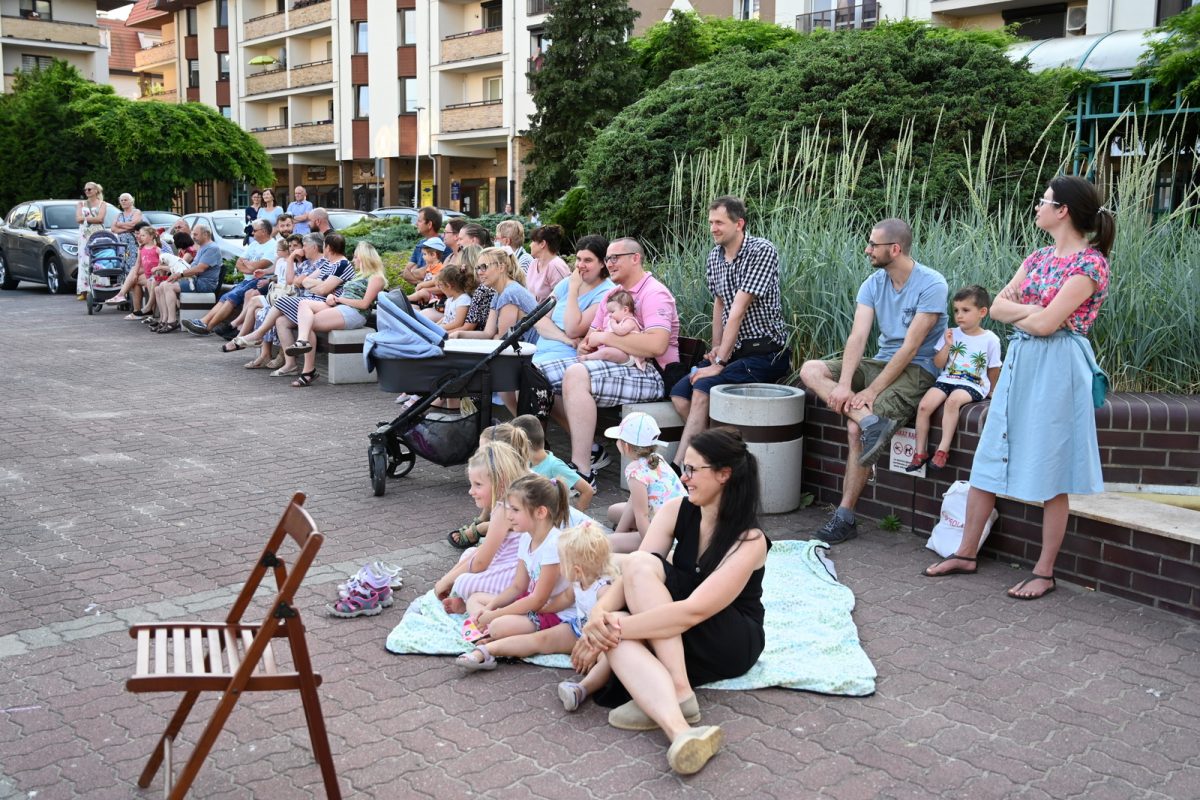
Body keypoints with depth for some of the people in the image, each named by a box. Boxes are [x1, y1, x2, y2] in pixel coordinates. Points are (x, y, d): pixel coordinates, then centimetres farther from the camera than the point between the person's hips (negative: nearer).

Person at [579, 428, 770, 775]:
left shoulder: (749, 541, -19)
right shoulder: (676, 512, -2)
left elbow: (694, 611, -30)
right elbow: (628, 579, -11)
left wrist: (617, 627, -33)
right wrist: (600, 612, -31)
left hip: (732, 643, -5)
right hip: (669, 639, 5)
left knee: (640, 564, -25)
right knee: (617, 639, -31)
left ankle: (679, 692, -30)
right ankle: (680, 731, -50)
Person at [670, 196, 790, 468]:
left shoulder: (762, 251, -16)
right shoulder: (714, 256, 9)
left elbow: (739, 310, -20)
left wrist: (719, 362, -23)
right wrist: (716, 346, 6)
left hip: (766, 352, -8)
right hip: (735, 351, 8)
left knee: (703, 388, -25)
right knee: (679, 393, -8)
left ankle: (676, 468, -21)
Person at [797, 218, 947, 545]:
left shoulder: (931, 284, -15)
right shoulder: (874, 283, 4)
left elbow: (910, 348, -19)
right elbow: (858, 336, -9)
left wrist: (872, 391, -22)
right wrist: (844, 384, -24)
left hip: (917, 369, -7)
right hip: (881, 362, 7)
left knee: (855, 429, -25)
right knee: (810, 370, -11)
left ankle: (845, 517, -15)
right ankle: (869, 420, -31)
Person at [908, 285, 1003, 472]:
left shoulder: (990, 340, 1)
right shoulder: (952, 334, 8)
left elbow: (993, 370, 11)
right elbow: (938, 364, 6)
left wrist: (990, 391, 11)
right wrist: (947, 345, -5)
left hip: (973, 385, -4)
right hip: (947, 379, 4)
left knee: (953, 400, -36)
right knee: (924, 405, -21)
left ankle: (943, 450, -28)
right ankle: (920, 453, -9)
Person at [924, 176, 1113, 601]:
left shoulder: (1090, 263, -12)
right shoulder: (1038, 257, 12)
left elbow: (1045, 323, -19)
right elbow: (997, 306, 6)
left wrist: (1016, 313, -1)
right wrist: (1034, 310, -10)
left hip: (1056, 369, -8)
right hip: (1018, 363, 8)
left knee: (1050, 473, 1)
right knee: (988, 459, 9)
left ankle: (1045, 571, 12)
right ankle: (966, 553, 19)